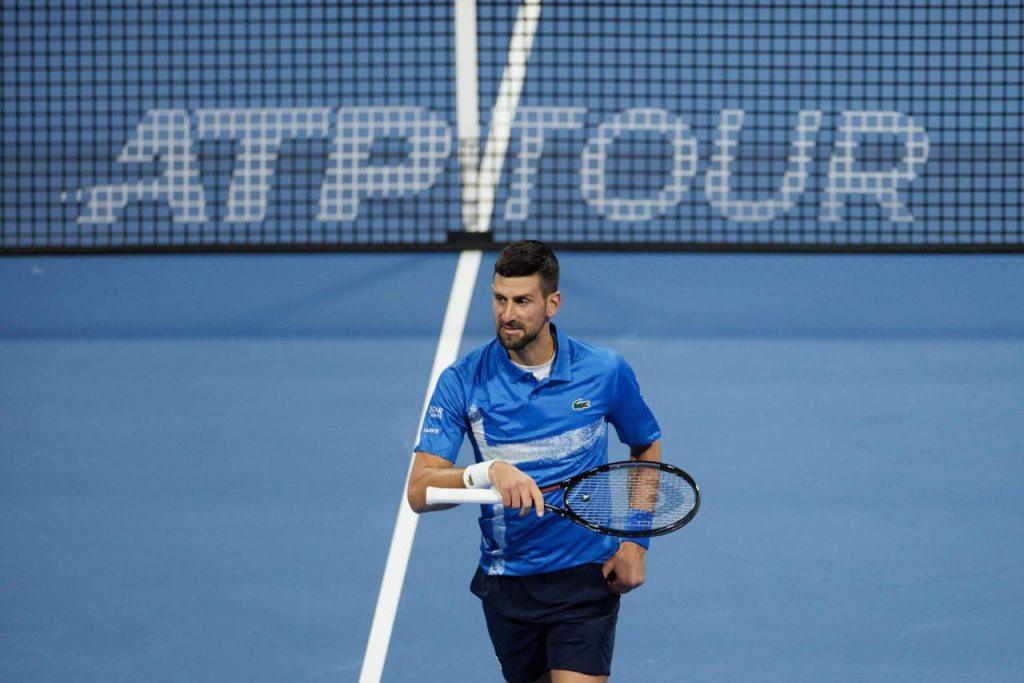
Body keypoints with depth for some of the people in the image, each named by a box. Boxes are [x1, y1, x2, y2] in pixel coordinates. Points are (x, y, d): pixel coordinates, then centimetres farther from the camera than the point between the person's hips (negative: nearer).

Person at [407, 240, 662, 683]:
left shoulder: (606, 372, -4)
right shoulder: (462, 382, -7)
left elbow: (647, 448, 14)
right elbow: (419, 492, -13)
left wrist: (635, 542, 2)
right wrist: (489, 471, -31)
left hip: (587, 577, -2)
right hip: (506, 579, 2)